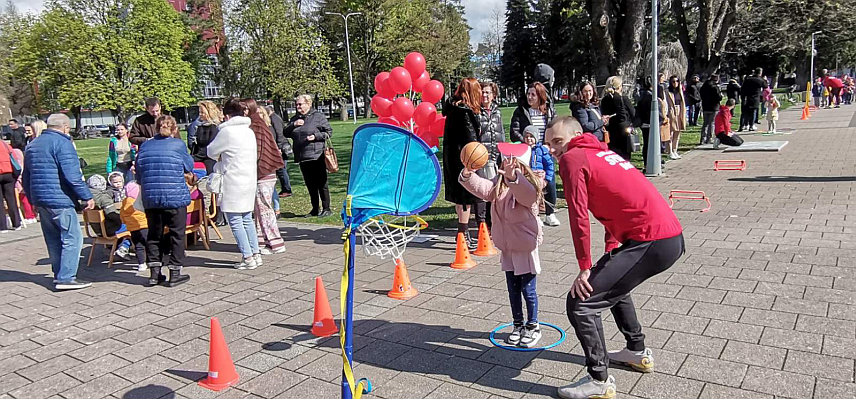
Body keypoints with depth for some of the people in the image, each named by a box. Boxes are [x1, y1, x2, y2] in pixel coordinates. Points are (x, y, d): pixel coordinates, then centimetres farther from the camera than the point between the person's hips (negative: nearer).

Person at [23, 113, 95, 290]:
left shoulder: (32, 145, 19)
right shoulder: (62, 143, -10)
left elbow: (25, 178, 24)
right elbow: (72, 175, -19)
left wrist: (34, 200, 30)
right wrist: (87, 196, -14)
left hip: (40, 200, 9)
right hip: (59, 200, -9)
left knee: (53, 240, 15)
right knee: (72, 238, -5)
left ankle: (59, 275, 21)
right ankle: (66, 278, -8)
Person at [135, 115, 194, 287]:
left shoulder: (145, 146, 7)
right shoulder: (178, 145, -5)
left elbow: (139, 175, 11)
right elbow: (189, 166, 7)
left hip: (150, 198, 4)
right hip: (175, 197, -4)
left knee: (154, 234, 14)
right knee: (177, 234, 6)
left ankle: (154, 273, 17)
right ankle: (175, 273, 7)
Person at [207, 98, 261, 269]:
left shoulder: (227, 131, -11)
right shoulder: (249, 131, 11)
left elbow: (211, 151, -1)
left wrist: (220, 157, 22)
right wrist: (220, 166, 15)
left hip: (233, 182, -8)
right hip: (249, 180, 8)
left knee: (235, 221, -1)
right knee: (247, 219, 15)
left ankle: (248, 257, -1)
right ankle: (256, 254, 18)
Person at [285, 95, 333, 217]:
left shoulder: (318, 116, -1)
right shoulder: (295, 119, 16)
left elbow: (329, 132, -1)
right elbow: (285, 133, 12)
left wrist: (316, 136, -15)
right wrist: (293, 125, -4)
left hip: (317, 156, -6)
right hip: (302, 157, 6)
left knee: (321, 184, -2)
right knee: (310, 185, 11)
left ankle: (326, 209, 6)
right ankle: (315, 209, 21)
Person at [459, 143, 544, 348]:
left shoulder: (528, 186, -18)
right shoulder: (498, 185, 2)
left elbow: (527, 194, -41)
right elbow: (481, 188, -13)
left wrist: (512, 177, -60)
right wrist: (468, 175, -34)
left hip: (526, 248, -6)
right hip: (507, 248, 6)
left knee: (528, 290, 6)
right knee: (513, 290, 18)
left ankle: (532, 327, 26)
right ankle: (518, 325, 34)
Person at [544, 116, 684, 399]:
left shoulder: (572, 158, -4)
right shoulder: (602, 153, 23)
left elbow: (579, 216, -11)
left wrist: (585, 268, -5)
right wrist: (609, 254, 20)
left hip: (652, 242, -10)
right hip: (673, 237, 10)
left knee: (580, 302, -7)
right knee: (612, 280, 33)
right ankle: (638, 352, 42)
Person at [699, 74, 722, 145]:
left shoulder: (703, 86, 5)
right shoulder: (715, 87, -14)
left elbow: (701, 95, 15)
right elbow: (719, 98, -16)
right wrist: (721, 95, 4)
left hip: (705, 108, 5)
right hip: (713, 108, -5)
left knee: (705, 123, 12)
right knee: (711, 123, 2)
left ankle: (702, 139, 10)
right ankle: (708, 139, 2)